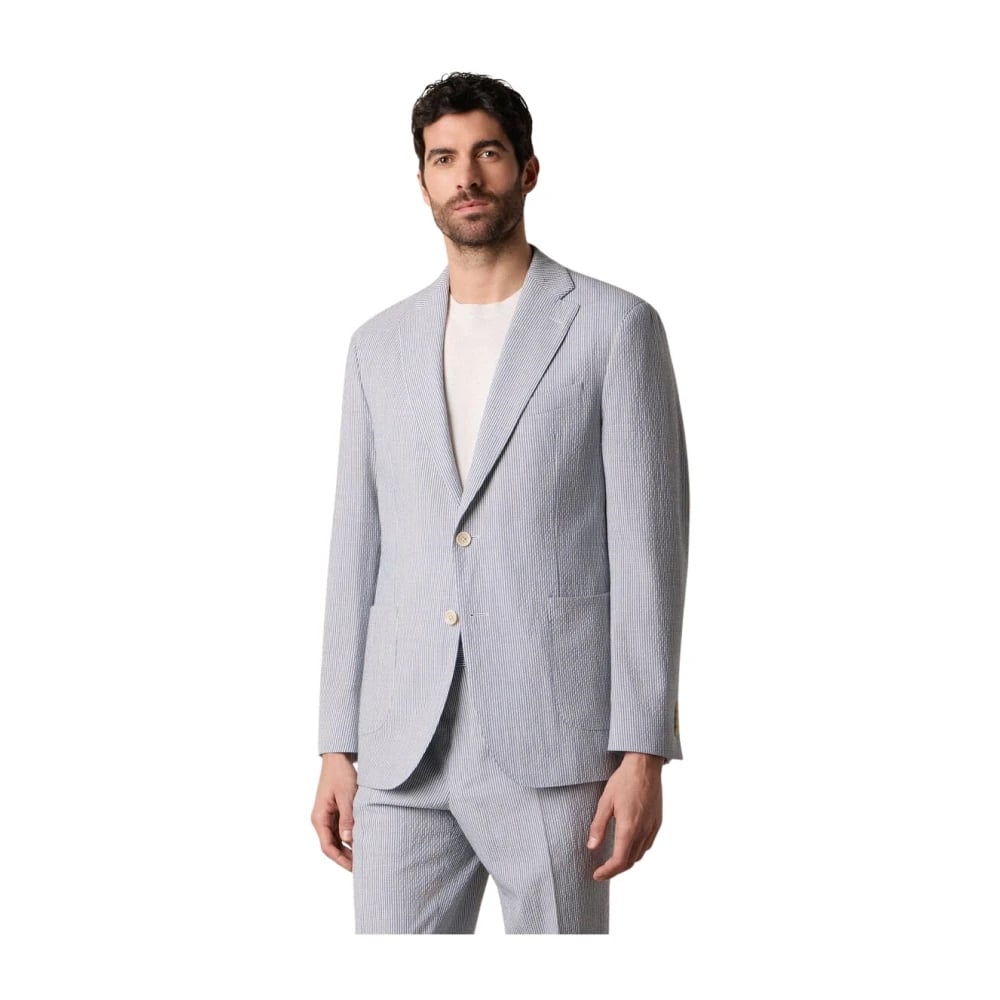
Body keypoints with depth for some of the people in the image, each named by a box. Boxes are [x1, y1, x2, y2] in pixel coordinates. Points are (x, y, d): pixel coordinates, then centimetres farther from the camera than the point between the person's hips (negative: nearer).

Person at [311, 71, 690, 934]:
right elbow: (358, 552, 15)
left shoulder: (614, 326, 0)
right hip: (406, 748, 4)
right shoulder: (381, 345, 14)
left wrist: (643, 752, -11)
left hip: (552, 745, -4)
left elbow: (649, 544, -5)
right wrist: (338, 748, 10)